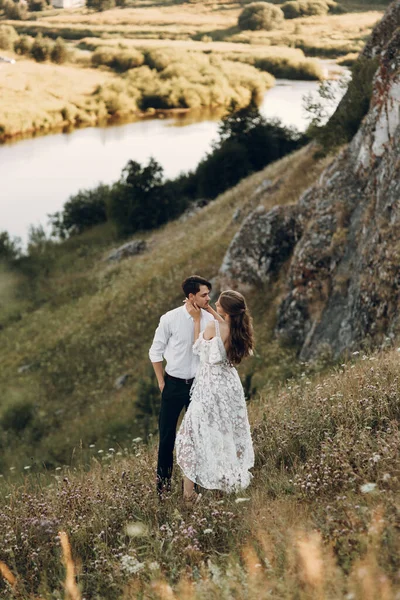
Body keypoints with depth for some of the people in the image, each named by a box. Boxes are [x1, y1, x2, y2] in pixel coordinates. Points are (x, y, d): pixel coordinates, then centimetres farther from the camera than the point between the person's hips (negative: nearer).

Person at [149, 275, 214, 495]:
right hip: (174, 384, -2)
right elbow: (156, 352, -3)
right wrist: (161, 382, 0)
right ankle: (163, 479, 22)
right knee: (167, 433, 6)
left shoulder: (210, 319, -7)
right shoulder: (170, 319, -13)